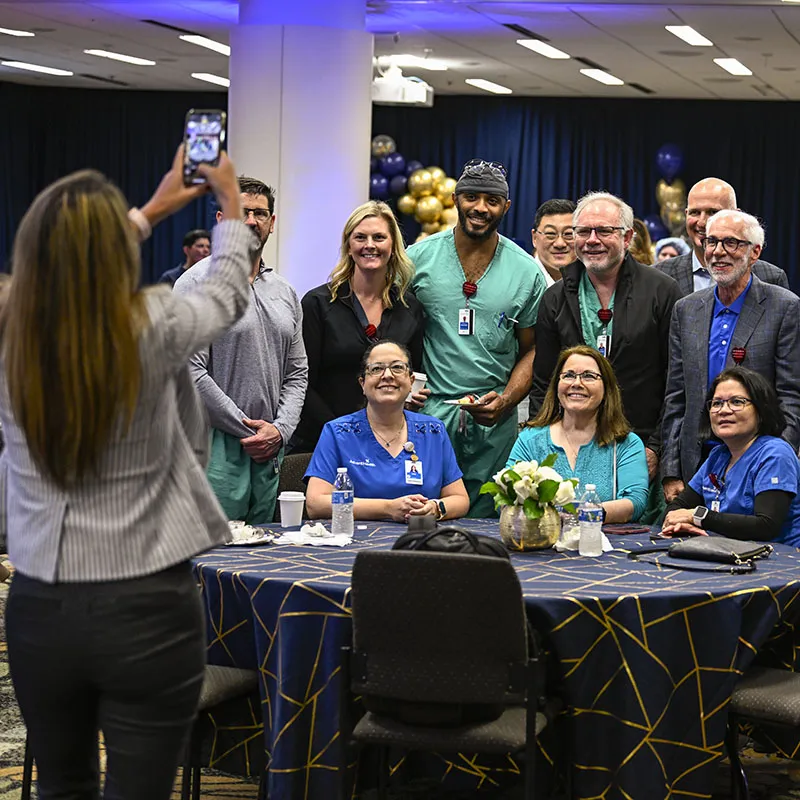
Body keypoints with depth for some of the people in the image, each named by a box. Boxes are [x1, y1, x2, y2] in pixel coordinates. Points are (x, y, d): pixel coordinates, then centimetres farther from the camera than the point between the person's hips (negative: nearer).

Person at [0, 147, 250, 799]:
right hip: (148, 610, -3)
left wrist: (153, 210, 30)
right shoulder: (153, 331, -15)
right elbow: (228, 291, 7)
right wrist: (231, 203, 25)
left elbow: (69, 268, 17)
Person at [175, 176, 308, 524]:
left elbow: (297, 372, 16)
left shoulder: (284, 291, 17)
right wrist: (248, 429, -11)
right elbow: (191, 371, -12)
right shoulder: (198, 283, -4)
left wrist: (279, 429, -2)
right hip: (216, 447, -6)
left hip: (270, 454, 6)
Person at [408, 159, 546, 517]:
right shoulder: (418, 259, 1)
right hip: (426, 410, -1)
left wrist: (506, 400, -6)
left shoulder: (526, 272, 4)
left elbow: (531, 350, 9)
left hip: (494, 422, 1)